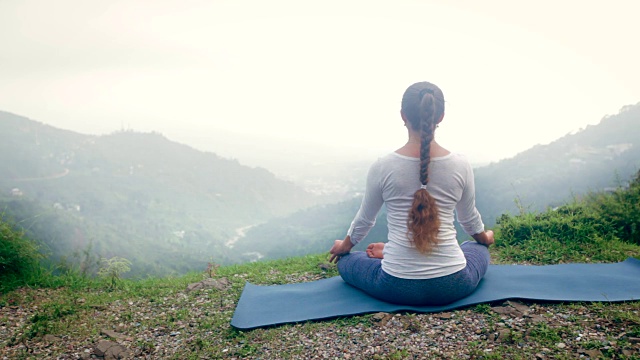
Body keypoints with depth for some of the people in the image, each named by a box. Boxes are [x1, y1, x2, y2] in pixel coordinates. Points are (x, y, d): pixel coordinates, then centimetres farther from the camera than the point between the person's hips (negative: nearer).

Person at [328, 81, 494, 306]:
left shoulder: (383, 167, -11)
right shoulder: (460, 165, -6)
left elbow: (365, 219, 6)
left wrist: (345, 246, 28)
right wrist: (485, 238, 36)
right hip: (452, 286, 0)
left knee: (345, 261, 30)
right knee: (480, 250, 37)